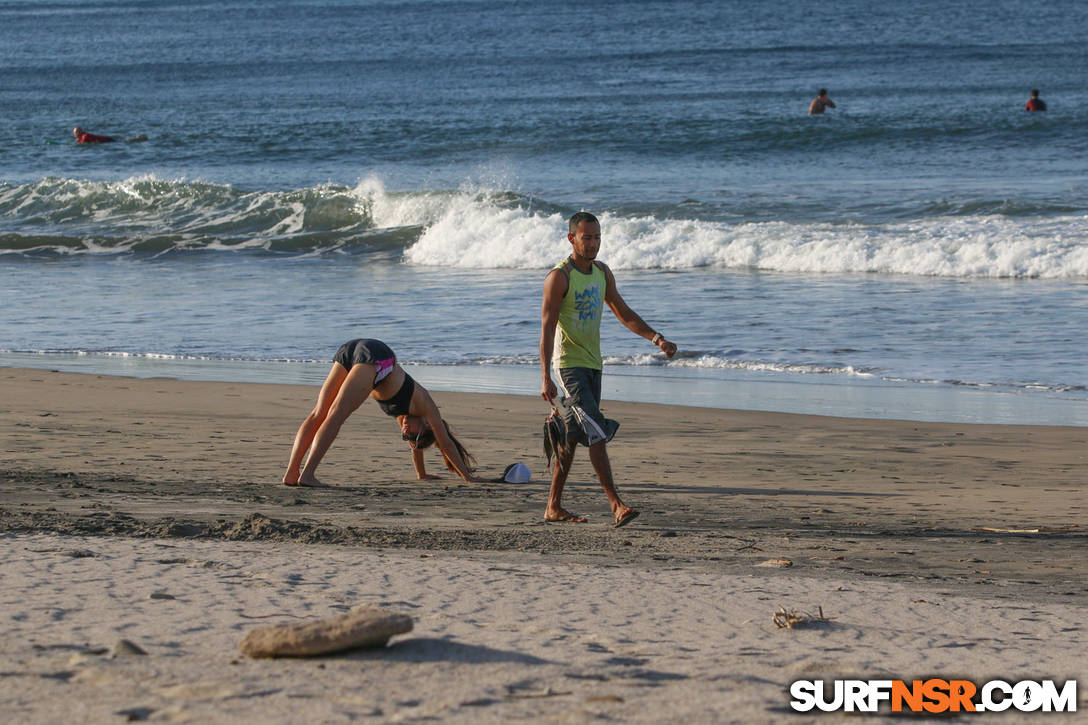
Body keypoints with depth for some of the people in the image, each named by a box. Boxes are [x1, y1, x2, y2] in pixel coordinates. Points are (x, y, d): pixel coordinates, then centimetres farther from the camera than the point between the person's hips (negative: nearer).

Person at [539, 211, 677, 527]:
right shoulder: (559, 276, -12)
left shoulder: (603, 273, 11)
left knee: (572, 435, 10)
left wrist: (656, 338, 3)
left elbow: (624, 314, 18)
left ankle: (554, 507, 16)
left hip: (592, 364, 8)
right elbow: (547, 328, -15)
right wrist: (546, 378, -22)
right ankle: (616, 504, -21)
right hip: (569, 364, -8)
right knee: (596, 431, -16)